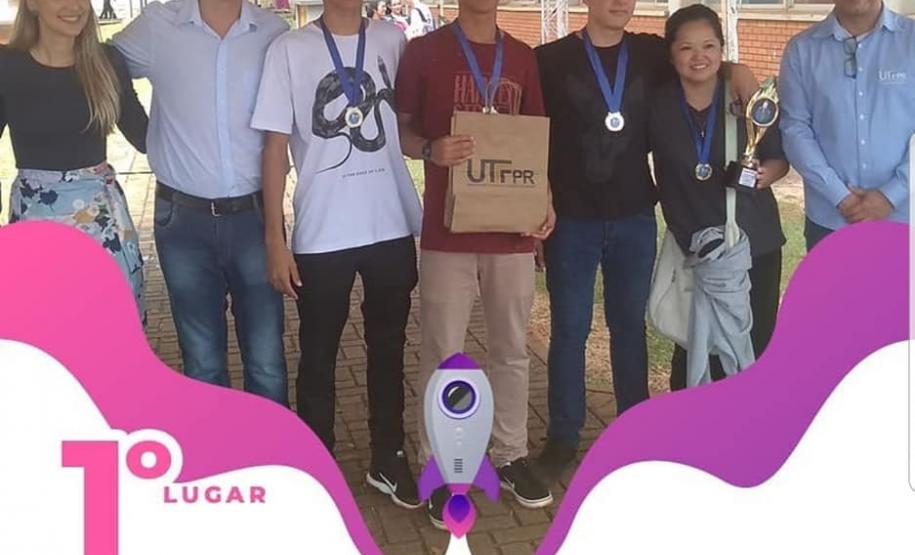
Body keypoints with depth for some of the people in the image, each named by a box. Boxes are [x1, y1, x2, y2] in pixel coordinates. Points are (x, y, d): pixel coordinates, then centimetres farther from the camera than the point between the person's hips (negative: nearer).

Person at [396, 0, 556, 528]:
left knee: (513, 350, 13)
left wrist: (546, 201, 0)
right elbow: (400, 129, 2)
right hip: (448, 232, -3)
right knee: (443, 355, 3)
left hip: (513, 229, 4)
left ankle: (511, 455, 28)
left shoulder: (523, 57, 10)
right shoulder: (424, 51, -1)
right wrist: (431, 149, -20)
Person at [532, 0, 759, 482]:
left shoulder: (650, 53, 4)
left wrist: (736, 72, -4)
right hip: (571, 220, -2)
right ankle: (563, 436, 17)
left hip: (635, 217, 3)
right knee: (569, 328, 5)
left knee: (629, 324, 13)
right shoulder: (552, 59, -3)